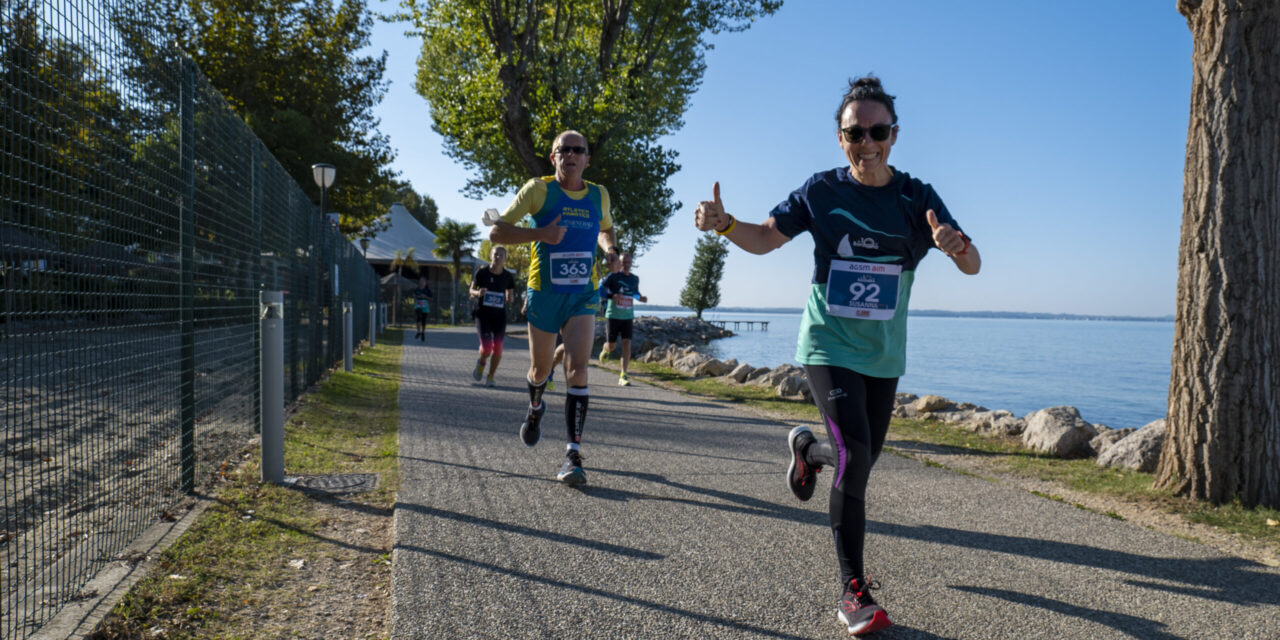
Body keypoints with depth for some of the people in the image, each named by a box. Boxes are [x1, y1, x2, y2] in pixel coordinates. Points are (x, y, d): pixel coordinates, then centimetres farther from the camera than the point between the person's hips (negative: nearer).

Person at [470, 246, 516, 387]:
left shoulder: (508, 276, -1)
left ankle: (491, 377, 12)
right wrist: (478, 293, -19)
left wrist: (509, 298, -11)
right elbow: (471, 290, 4)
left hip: (500, 315, 2)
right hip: (483, 313, -2)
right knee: (486, 347, -13)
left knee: (498, 348, -4)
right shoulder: (482, 273, -6)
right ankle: (481, 363, 23)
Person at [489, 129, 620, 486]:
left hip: (583, 296, 1)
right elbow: (496, 233, -7)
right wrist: (540, 233, -22)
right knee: (540, 368, 15)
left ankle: (573, 455, -15)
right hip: (544, 293, -1)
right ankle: (535, 409, 50)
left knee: (577, 369, -15)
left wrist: (610, 248, 4)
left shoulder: (599, 195, 7)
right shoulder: (539, 189, -5)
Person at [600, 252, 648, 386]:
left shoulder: (635, 278, 9)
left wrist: (640, 298, 2)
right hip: (613, 316, -3)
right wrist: (612, 295, -26)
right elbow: (600, 288, -9)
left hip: (628, 317, 3)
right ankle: (604, 349, 45)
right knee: (611, 346, 5)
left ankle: (623, 376, -7)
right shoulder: (613, 276, -6)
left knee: (627, 343, -10)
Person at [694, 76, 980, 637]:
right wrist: (723, 224, -21)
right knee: (855, 455, -18)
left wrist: (958, 246, -34)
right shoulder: (821, 191, -7)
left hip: (883, 354, 4)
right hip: (829, 345, -3)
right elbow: (765, 238, 0)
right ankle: (853, 589, -5)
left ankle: (807, 448, 49)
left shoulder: (917, 198, -4)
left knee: (863, 460, 14)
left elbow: (972, 265, -10)